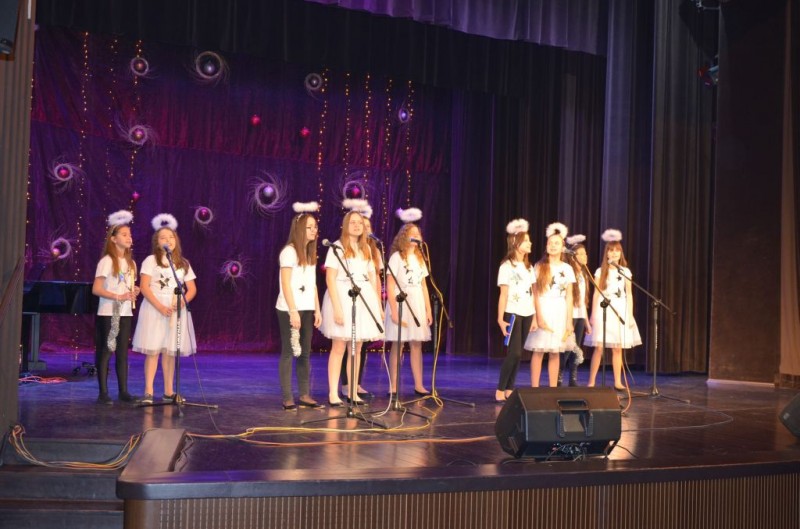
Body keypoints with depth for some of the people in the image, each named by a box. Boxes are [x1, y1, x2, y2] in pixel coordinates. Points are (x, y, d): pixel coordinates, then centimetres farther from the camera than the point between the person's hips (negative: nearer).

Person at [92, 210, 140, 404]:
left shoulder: (131, 263, 13)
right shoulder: (107, 261, -8)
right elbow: (96, 289, -14)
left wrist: (134, 292, -2)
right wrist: (118, 297, -23)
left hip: (126, 313, 6)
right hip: (108, 313, -6)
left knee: (123, 352, 7)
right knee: (105, 352, -2)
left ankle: (123, 391, 12)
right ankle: (103, 392, 4)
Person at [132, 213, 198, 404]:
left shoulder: (183, 263, 11)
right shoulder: (150, 261, 0)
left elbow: (192, 289, 8)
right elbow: (144, 288, -8)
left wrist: (181, 302, -12)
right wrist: (160, 307, -19)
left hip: (176, 311, 3)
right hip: (154, 310, -3)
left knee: (170, 351, 7)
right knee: (152, 350, -5)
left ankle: (169, 392, 13)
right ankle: (148, 392, -3)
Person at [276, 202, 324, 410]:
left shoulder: (310, 253, 14)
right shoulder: (289, 251, -9)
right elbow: (286, 284, -15)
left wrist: (317, 309, 9)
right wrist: (293, 311, -19)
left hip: (307, 309, 7)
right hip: (290, 309, -7)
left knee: (305, 353, 9)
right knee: (288, 352, -2)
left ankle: (304, 395, 16)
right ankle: (287, 399, 2)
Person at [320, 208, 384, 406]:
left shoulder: (366, 249, 14)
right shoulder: (337, 247, -3)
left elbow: (371, 278, 16)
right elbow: (330, 279, -10)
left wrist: (377, 305, 7)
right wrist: (337, 307, -19)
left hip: (363, 300, 6)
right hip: (342, 298, -5)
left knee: (357, 348, 8)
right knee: (339, 347, -4)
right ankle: (333, 394, 0)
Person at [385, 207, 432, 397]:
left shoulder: (419, 258, 14)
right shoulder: (397, 257, -4)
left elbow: (424, 286, 15)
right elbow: (389, 286, -9)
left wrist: (428, 310, 9)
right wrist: (394, 311, -17)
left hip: (418, 305, 5)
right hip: (400, 304, -5)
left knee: (417, 345, 6)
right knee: (397, 345, -1)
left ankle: (419, 385, 11)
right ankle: (393, 387, 5)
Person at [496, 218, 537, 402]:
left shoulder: (529, 267, 13)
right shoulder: (507, 266, -5)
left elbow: (532, 294, 11)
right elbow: (503, 295, -8)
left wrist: (535, 317, 7)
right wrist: (500, 319, -12)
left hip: (527, 314, 6)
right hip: (513, 314, -6)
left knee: (518, 354, 5)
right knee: (514, 352, -11)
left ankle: (509, 389, 11)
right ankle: (500, 389, -3)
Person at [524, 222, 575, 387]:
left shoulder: (567, 269, 8)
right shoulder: (539, 266, 1)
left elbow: (569, 297, 8)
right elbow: (535, 294, -3)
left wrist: (569, 321, 3)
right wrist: (539, 316, -12)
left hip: (560, 313, 2)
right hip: (543, 311, -2)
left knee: (555, 352, 4)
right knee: (538, 350, -5)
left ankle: (553, 388, 10)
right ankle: (534, 388, 0)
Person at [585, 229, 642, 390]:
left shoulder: (625, 272, 7)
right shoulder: (600, 271, 3)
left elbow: (629, 294, 8)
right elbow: (596, 294, 3)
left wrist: (630, 315, 2)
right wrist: (593, 314, -3)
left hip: (620, 311, 2)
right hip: (603, 310, -2)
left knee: (618, 348, 2)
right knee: (599, 347, -7)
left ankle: (618, 382, 10)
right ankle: (591, 381, -1)